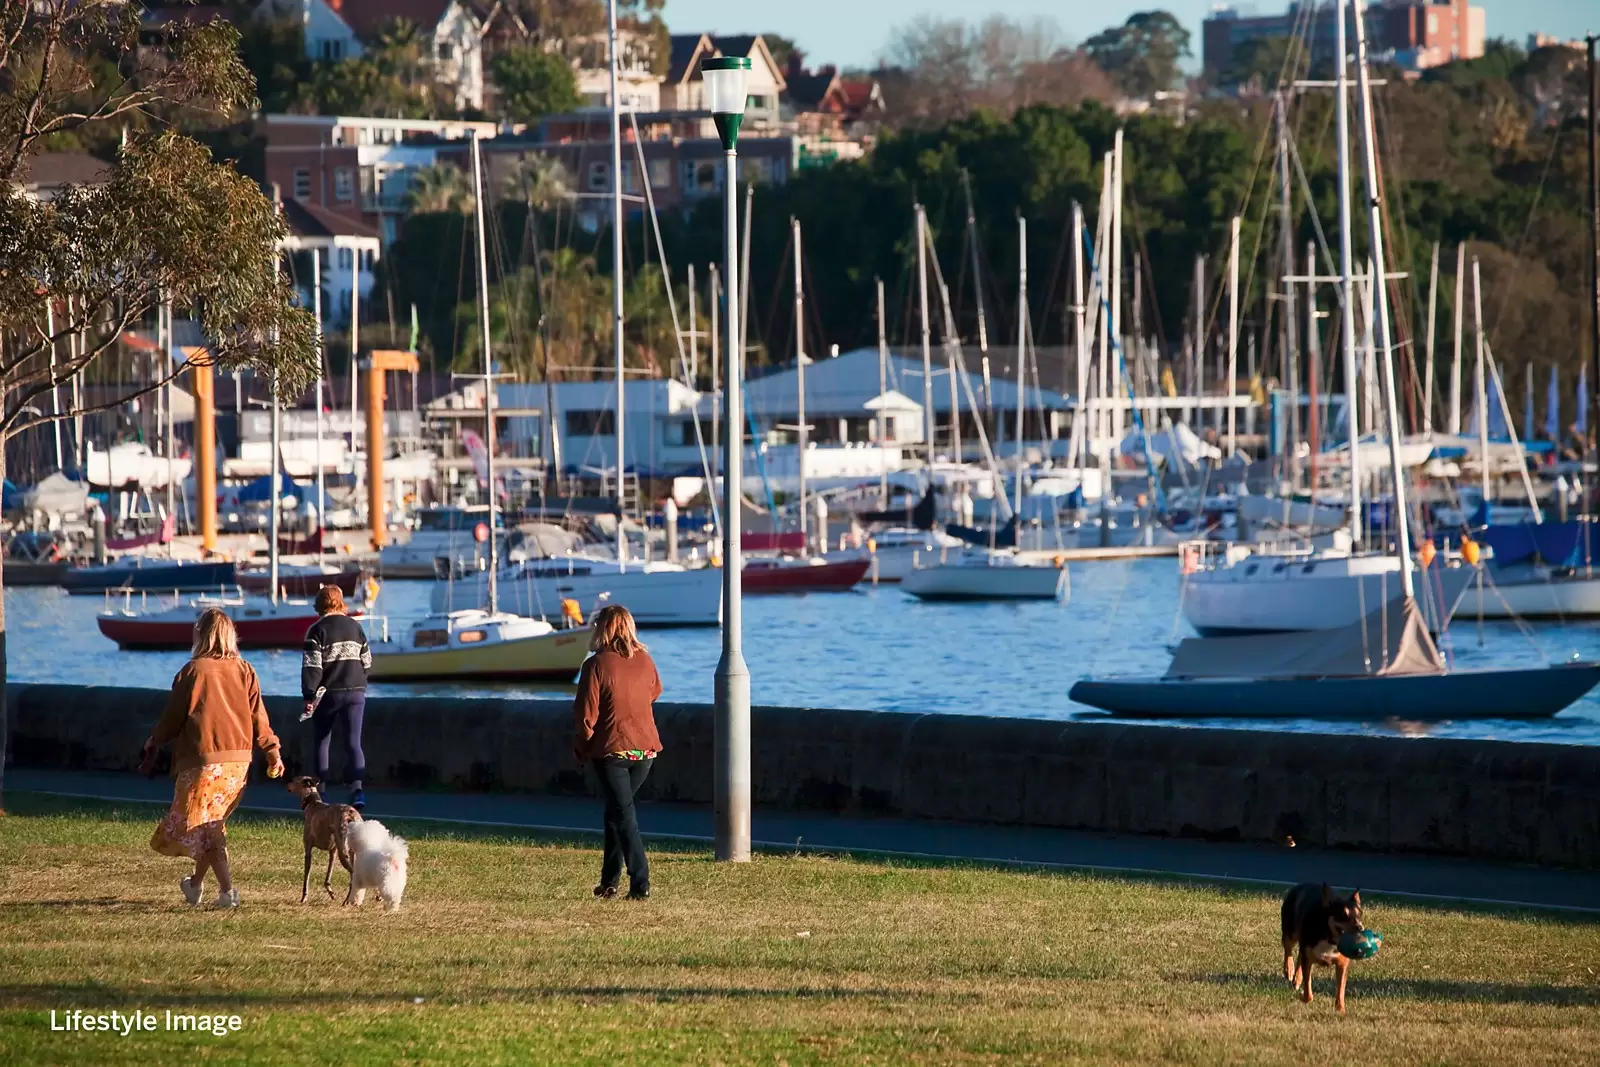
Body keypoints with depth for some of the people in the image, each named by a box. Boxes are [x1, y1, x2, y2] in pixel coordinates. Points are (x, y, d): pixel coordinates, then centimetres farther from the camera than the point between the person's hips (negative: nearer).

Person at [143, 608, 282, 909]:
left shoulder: (194, 671, -10)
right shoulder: (245, 671, 3)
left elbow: (174, 714, -3)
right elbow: (258, 716, 4)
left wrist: (154, 743, 13)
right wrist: (272, 752, 12)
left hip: (203, 760, -6)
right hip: (239, 760, 6)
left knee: (200, 827, 2)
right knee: (213, 824, 20)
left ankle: (228, 890, -10)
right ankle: (195, 883, 34)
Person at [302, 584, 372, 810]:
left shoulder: (317, 630, -7)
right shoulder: (355, 627, 9)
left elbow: (311, 665, -13)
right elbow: (367, 662, 15)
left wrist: (309, 696, -11)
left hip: (328, 694, -3)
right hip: (355, 693, 3)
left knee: (321, 742, 13)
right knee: (353, 742, -3)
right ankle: (357, 786, -23)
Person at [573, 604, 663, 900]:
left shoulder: (597, 664, -13)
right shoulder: (645, 661, 3)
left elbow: (586, 713, -11)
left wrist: (581, 746, 3)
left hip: (611, 748, -5)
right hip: (646, 747, 5)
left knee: (623, 815, -1)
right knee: (617, 812, 19)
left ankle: (640, 884, -11)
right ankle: (609, 881, 22)